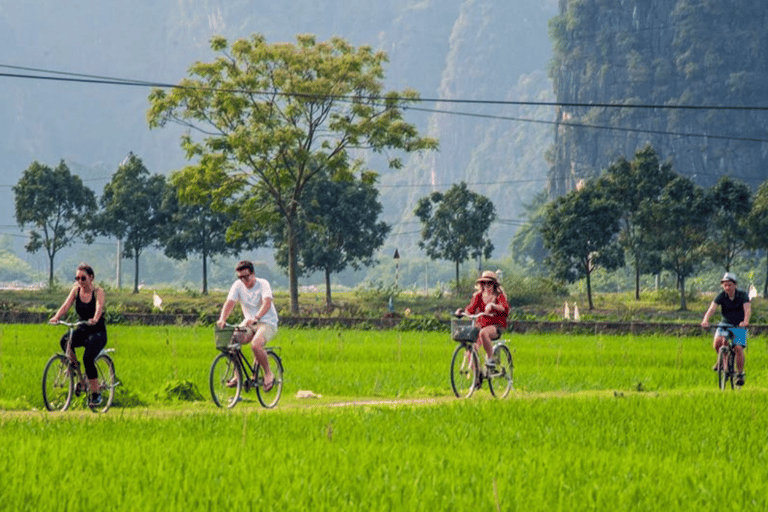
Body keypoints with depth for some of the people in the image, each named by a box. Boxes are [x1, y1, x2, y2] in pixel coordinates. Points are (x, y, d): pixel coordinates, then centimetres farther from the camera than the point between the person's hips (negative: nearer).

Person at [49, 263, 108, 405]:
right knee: (64, 341, -30)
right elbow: (66, 305, -11)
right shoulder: (76, 289, 2)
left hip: (98, 332, -4)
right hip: (82, 330, 4)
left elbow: (99, 307, -28)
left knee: (88, 358, -26)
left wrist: (95, 320, -51)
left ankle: (96, 394, -13)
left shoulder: (98, 291, -10)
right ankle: (74, 366, -9)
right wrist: (56, 317, -31)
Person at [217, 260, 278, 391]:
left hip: (267, 322, -5)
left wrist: (256, 318, -50)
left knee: (256, 344, -32)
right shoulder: (238, 285, -3)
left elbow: (267, 303, -32)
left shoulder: (263, 284, -15)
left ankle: (268, 374, -10)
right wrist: (222, 319, -34)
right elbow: (229, 302, -13)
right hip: (248, 322, 5)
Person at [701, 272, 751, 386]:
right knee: (717, 342, -24)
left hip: (739, 326, -1)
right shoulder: (721, 296, -11)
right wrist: (705, 320, -43)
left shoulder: (742, 295, -14)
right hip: (725, 324, 1)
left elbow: (747, 309, -28)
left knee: (738, 348, -17)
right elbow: (712, 308, -24)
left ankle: (740, 374, 1)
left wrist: (745, 321, -48)